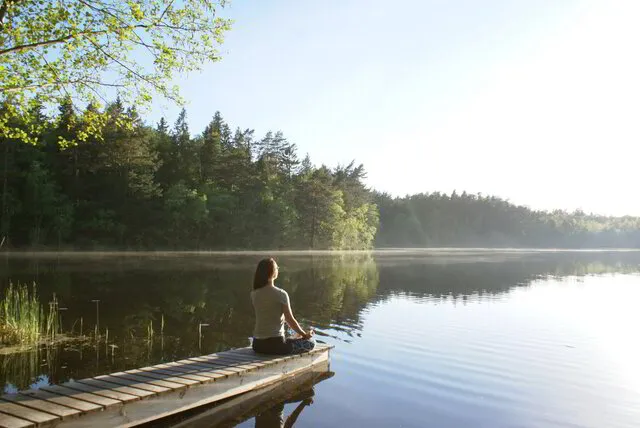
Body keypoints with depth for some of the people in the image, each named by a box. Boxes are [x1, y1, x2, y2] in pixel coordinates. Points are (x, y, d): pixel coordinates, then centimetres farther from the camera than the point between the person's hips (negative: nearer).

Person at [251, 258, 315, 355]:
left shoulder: (254, 294, 1)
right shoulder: (281, 294, -14)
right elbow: (290, 320, -7)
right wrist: (304, 335, 6)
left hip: (257, 344, 7)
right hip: (275, 344, -7)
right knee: (311, 342, 9)